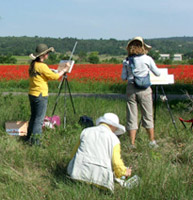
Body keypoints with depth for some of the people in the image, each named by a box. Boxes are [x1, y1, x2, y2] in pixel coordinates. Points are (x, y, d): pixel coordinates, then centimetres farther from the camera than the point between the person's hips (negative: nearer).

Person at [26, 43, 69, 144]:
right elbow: (55, 76, -13)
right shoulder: (42, 66, -17)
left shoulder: (32, 64, 9)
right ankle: (35, 140, -1)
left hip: (32, 94, 9)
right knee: (39, 118, -3)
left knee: (33, 116, 18)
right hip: (40, 95, -9)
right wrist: (64, 70, -1)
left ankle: (29, 137, 25)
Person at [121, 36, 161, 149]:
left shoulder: (126, 61, 2)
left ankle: (132, 143, 6)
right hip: (144, 90, -2)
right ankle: (152, 141, 16)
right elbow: (157, 73, 4)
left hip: (131, 89, 2)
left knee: (131, 117, 6)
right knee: (148, 116, 9)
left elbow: (123, 77, 6)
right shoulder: (147, 59, -4)